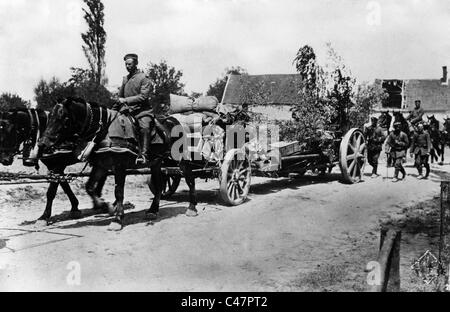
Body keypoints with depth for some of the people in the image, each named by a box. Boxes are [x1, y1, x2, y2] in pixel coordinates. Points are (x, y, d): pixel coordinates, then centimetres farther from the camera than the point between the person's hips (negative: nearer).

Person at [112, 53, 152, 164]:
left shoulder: (144, 78, -2)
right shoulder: (125, 79, 18)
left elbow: (143, 96, -14)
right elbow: (120, 97, 29)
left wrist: (126, 100, -15)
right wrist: (113, 109, 28)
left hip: (141, 110, -7)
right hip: (127, 111, 7)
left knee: (144, 128, -30)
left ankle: (143, 155, -35)